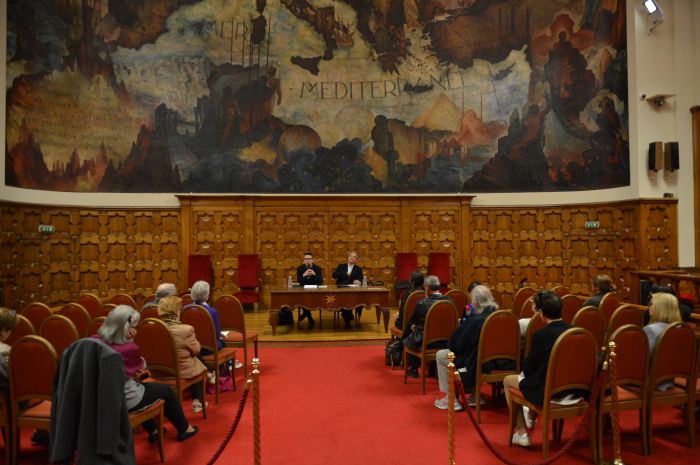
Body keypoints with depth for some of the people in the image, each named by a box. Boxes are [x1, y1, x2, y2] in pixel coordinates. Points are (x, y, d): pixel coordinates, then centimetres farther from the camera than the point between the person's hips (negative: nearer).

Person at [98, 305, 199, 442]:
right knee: (166, 390, 18)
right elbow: (142, 366, -1)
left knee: (140, 383, 35)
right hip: (125, 400, -7)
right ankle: (184, 429, 38)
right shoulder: (128, 348, -25)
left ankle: (153, 431, 47)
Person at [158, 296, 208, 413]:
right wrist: (196, 342, 11)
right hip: (182, 370, -4)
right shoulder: (186, 329, -25)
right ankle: (196, 402, 31)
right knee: (198, 364, 27)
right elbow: (196, 350, -10)